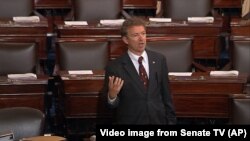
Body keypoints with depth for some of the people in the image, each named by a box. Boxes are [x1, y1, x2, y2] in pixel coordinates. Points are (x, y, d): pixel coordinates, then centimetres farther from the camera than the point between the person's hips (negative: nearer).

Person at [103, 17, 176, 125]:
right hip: (129, 122, -3)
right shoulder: (114, 67, -10)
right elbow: (111, 106, -6)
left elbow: (166, 96, 6)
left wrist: (171, 121, 4)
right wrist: (112, 95, -25)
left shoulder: (159, 60, 0)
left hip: (158, 121, 3)